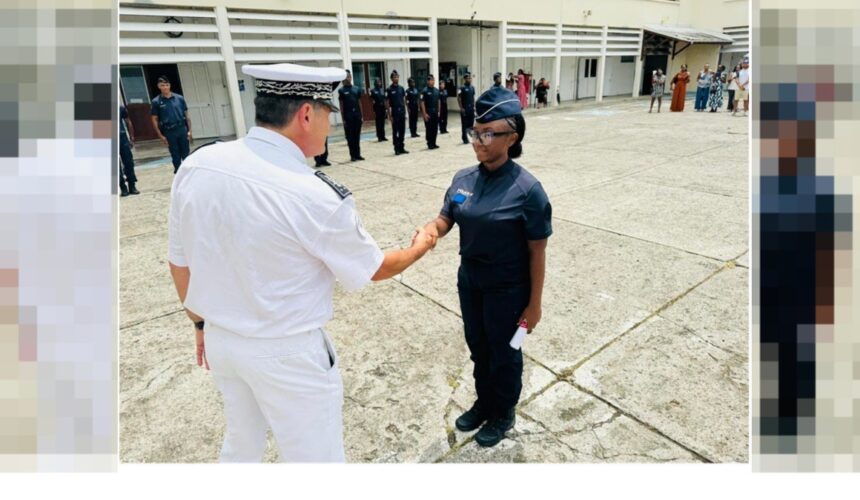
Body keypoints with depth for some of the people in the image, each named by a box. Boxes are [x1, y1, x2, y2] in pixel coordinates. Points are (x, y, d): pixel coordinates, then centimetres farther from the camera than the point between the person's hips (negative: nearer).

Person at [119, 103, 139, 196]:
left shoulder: (121, 108, 5)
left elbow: (128, 122, 11)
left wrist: (131, 138, 6)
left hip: (122, 137, 2)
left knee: (129, 162, 1)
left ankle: (132, 186, 10)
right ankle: (123, 188, 7)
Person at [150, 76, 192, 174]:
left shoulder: (179, 98, 4)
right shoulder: (156, 101, 0)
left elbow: (186, 115, 7)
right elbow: (154, 120, 2)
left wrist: (189, 130, 0)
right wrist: (161, 135, -4)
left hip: (182, 129, 1)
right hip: (169, 132, -1)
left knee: (186, 155, 7)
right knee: (176, 157, 6)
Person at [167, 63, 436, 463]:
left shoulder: (195, 166, -9)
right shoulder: (315, 196, -26)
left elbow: (180, 261, 3)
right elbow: (373, 269, -10)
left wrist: (202, 322, 19)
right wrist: (419, 248, 10)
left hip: (219, 338, 7)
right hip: (287, 352, -6)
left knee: (241, 442, 31)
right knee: (314, 456, 17)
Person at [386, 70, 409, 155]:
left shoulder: (401, 88, 10)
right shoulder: (389, 90, -4)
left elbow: (404, 101, 13)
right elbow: (387, 103, -5)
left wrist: (405, 112, 9)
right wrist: (390, 115, -11)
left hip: (402, 112, 5)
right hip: (394, 113, -5)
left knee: (402, 131, 7)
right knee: (395, 132, 1)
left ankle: (401, 148, 15)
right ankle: (396, 149, 7)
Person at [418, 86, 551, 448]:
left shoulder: (526, 189, -21)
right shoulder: (463, 179, -5)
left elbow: (537, 252, -15)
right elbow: (446, 218, 3)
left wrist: (534, 304, -11)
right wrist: (431, 229, -22)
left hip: (507, 290, -5)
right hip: (469, 282, 6)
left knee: (504, 353, 16)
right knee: (478, 348, 23)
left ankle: (503, 414, 42)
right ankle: (484, 403, 49)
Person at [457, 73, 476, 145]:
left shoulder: (472, 88, 12)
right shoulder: (462, 88, -7)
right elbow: (458, 99, -9)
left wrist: (474, 106, 10)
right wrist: (461, 108, -14)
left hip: (471, 108, 5)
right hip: (464, 109, -5)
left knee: (471, 123, 5)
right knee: (464, 124, 1)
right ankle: (465, 139, 8)